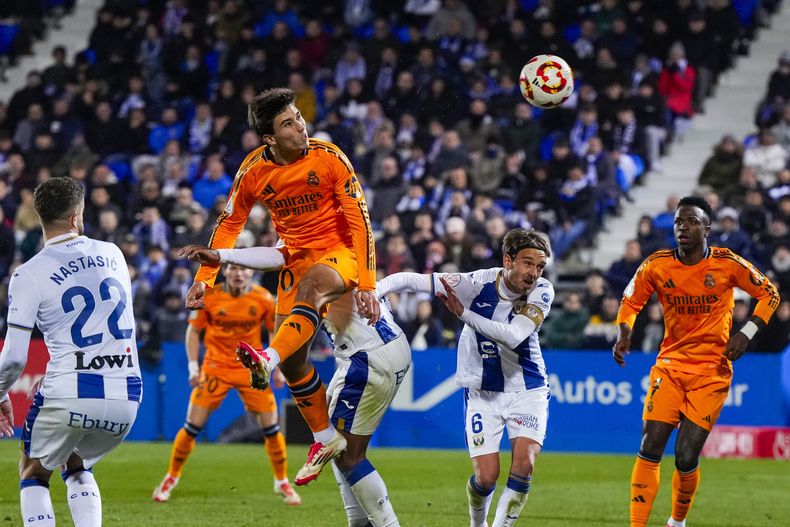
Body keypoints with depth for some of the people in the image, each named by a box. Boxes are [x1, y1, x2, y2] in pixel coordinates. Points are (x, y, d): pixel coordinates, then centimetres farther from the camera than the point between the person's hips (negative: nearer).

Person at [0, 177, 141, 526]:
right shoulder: (112, 254, 8)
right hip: (126, 398, 4)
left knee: (33, 473, 19)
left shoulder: (29, 275, -6)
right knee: (77, 467, 29)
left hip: (68, 396, -4)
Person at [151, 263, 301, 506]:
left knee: (271, 427, -3)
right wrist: (193, 366, -6)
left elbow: (276, 331, 6)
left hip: (252, 371, 1)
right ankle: (171, 478, 14)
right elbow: (193, 330, 1)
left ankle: (282, 483, 15)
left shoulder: (263, 299, -7)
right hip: (215, 368, -1)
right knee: (193, 426, -4)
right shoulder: (209, 296, -9)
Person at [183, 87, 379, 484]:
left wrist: (367, 284, -24)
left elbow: (359, 220, -17)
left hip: (341, 252, -4)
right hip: (297, 256, 4)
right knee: (293, 359, -1)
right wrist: (205, 277, -1)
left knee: (310, 285, -39)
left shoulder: (328, 158, -15)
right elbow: (229, 224, 7)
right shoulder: (255, 170, -5)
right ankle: (325, 439, 17)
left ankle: (267, 361, -58)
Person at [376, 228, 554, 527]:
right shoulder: (478, 283, -18)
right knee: (486, 476, -6)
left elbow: (514, 336, -31)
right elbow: (411, 280, -17)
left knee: (524, 463, -19)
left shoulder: (542, 291, -15)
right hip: (483, 392, -1)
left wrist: (463, 313, -37)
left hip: (528, 390, 1)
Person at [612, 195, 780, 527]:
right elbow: (631, 301, 14)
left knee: (686, 458, -7)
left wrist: (747, 332, -9)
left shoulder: (728, 264, -7)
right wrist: (624, 333, -5)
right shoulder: (656, 266, -2)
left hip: (712, 372, -2)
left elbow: (769, 294, 5)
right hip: (670, 365, 2)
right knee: (649, 449, -12)